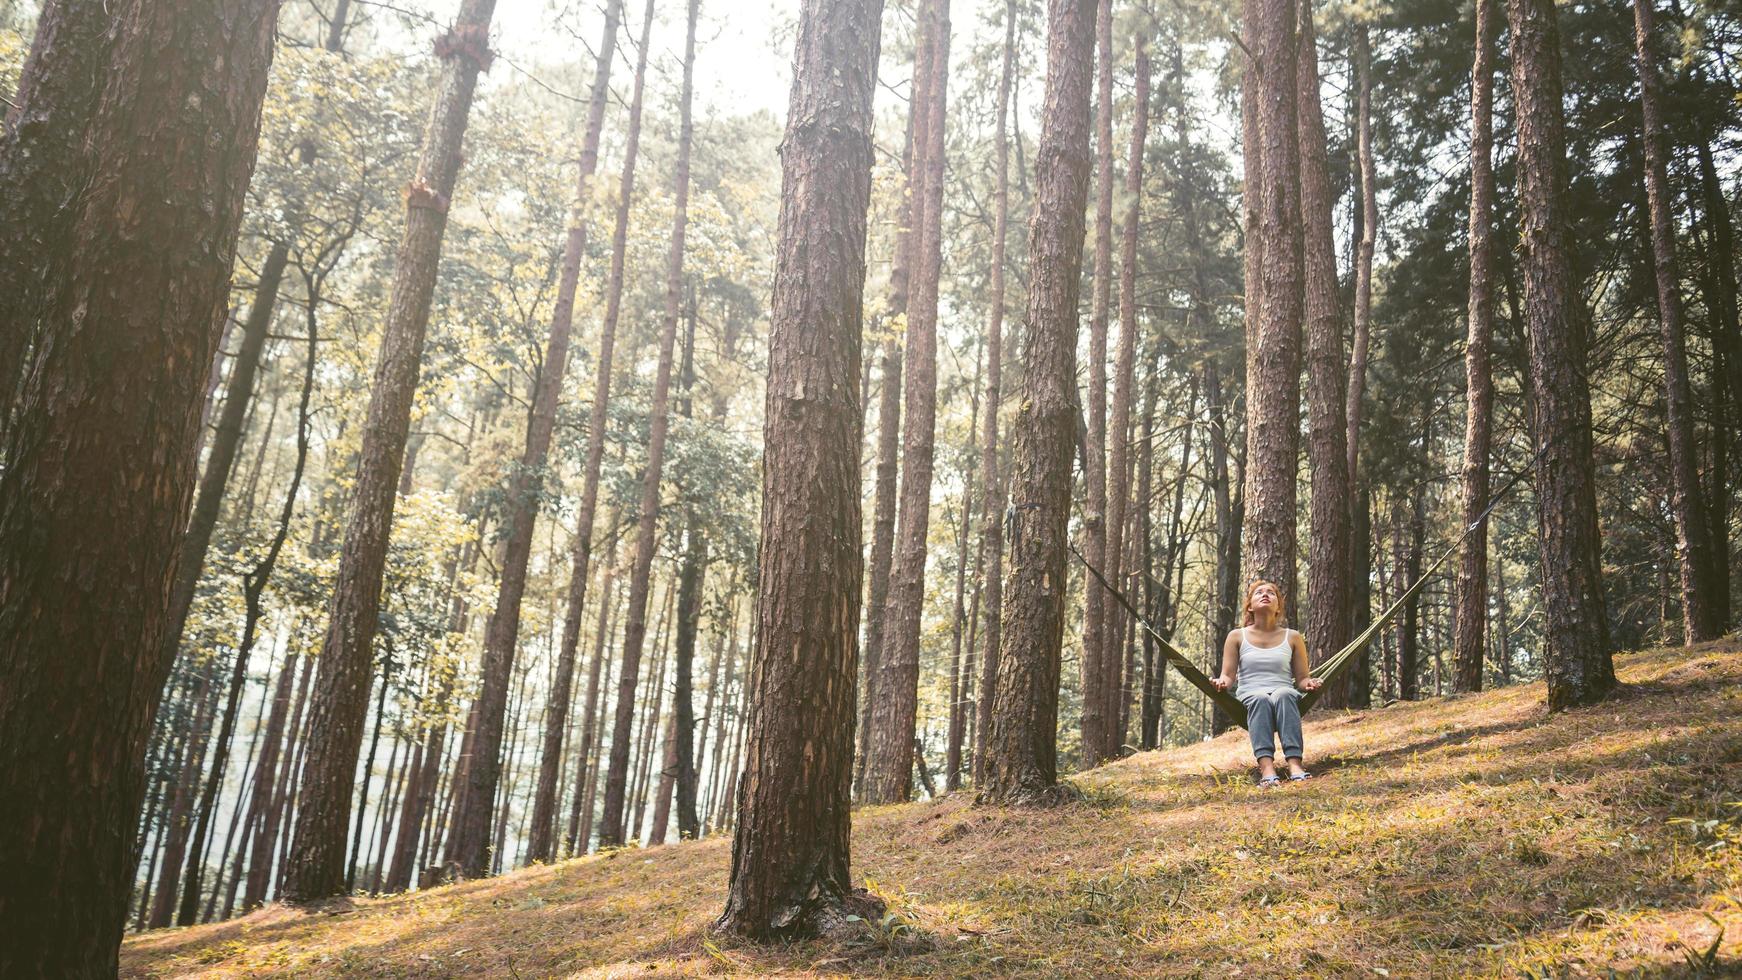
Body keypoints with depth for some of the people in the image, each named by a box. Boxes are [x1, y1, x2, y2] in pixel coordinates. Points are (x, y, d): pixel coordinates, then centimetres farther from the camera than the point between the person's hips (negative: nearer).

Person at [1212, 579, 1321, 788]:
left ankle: (1295, 764, -55)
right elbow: (1228, 675, 8)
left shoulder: (1292, 638, 16)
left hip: (1285, 694, 0)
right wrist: (1222, 682, -16)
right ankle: (1266, 767, -58)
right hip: (1250, 696, 0)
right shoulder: (1237, 636, 14)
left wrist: (1309, 683, -12)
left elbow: (1301, 678, 12)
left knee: (1283, 695, -37)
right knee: (1260, 699, -38)